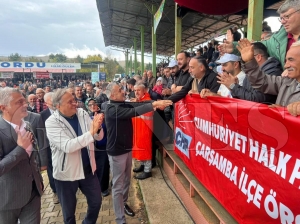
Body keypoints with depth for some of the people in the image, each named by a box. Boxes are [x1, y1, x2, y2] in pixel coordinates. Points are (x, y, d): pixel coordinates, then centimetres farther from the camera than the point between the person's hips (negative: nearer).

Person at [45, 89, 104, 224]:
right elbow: (67, 146, -29)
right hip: (66, 173, -4)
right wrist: (90, 132, -34)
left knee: (96, 202, 20)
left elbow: (99, 137, -4)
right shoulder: (52, 122, -17)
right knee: (69, 212, 16)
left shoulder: (82, 113, -4)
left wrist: (98, 128, -26)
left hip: (88, 169, 4)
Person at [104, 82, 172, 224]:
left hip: (127, 148, 8)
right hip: (117, 151, -8)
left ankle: (123, 203, 44)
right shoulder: (112, 109, -23)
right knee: (118, 185, 3)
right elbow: (133, 112, -34)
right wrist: (154, 104, -37)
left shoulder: (124, 105, 5)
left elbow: (137, 105, -7)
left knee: (126, 181, 22)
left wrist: (155, 103, -22)